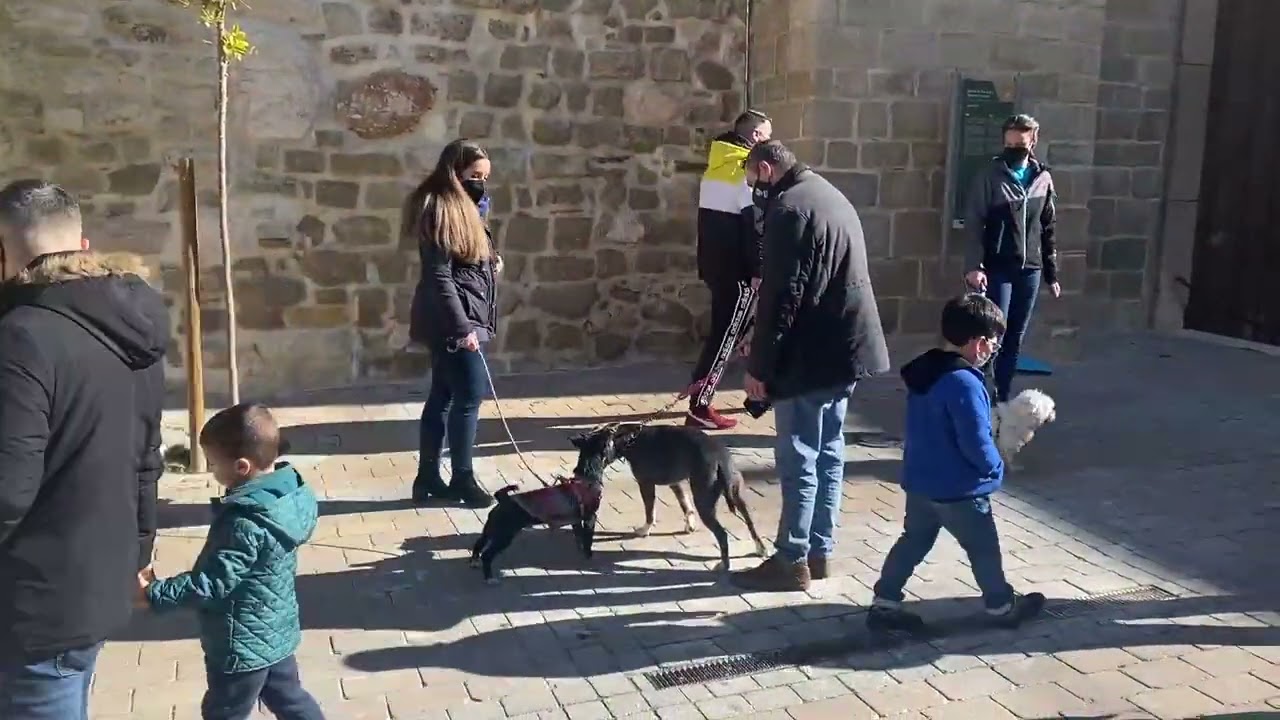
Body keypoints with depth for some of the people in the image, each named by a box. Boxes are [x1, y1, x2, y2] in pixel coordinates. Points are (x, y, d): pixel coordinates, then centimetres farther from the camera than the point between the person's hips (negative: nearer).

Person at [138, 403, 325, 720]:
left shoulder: (246, 524, -31)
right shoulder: (286, 493, -4)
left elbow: (213, 584, -27)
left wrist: (155, 594, -18)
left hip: (243, 645, -8)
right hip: (276, 631, 8)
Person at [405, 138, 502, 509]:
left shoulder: (460, 205, 15)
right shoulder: (438, 208, -15)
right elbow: (438, 275, -20)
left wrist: (491, 262, 4)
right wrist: (462, 327, -22)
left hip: (458, 318, 10)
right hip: (453, 319, -10)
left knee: (443, 396, 11)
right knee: (469, 395, -3)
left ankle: (428, 477, 18)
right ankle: (462, 479, 8)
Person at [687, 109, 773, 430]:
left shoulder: (716, 165, 13)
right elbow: (753, 225, -18)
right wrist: (758, 271, -15)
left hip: (713, 262, 8)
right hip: (736, 268, -8)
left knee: (725, 329, 17)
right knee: (725, 334, -5)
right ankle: (699, 407, -6)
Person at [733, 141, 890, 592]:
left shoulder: (788, 209, -15)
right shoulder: (830, 195, 16)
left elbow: (781, 296, -20)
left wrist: (759, 364, -14)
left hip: (811, 356, -10)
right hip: (845, 347, 10)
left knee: (799, 460, -2)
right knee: (828, 453, 14)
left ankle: (793, 561, 5)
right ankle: (820, 552, 22)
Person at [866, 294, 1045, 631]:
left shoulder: (922, 370, 2)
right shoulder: (965, 382, -26)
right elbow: (976, 443, -24)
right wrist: (995, 468, -4)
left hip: (919, 481, 8)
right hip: (959, 489, -8)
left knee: (913, 542, 16)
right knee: (983, 548, 12)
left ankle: (884, 604, 18)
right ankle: (1002, 607, 30)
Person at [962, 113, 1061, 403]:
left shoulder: (1043, 179, 8)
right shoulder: (990, 176, -5)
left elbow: (1048, 230, 13)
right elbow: (973, 224, -9)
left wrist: (1051, 273, 12)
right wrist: (973, 266, -20)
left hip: (1030, 270, 4)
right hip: (998, 269, -4)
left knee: (1015, 339, 8)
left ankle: (1002, 397, 16)